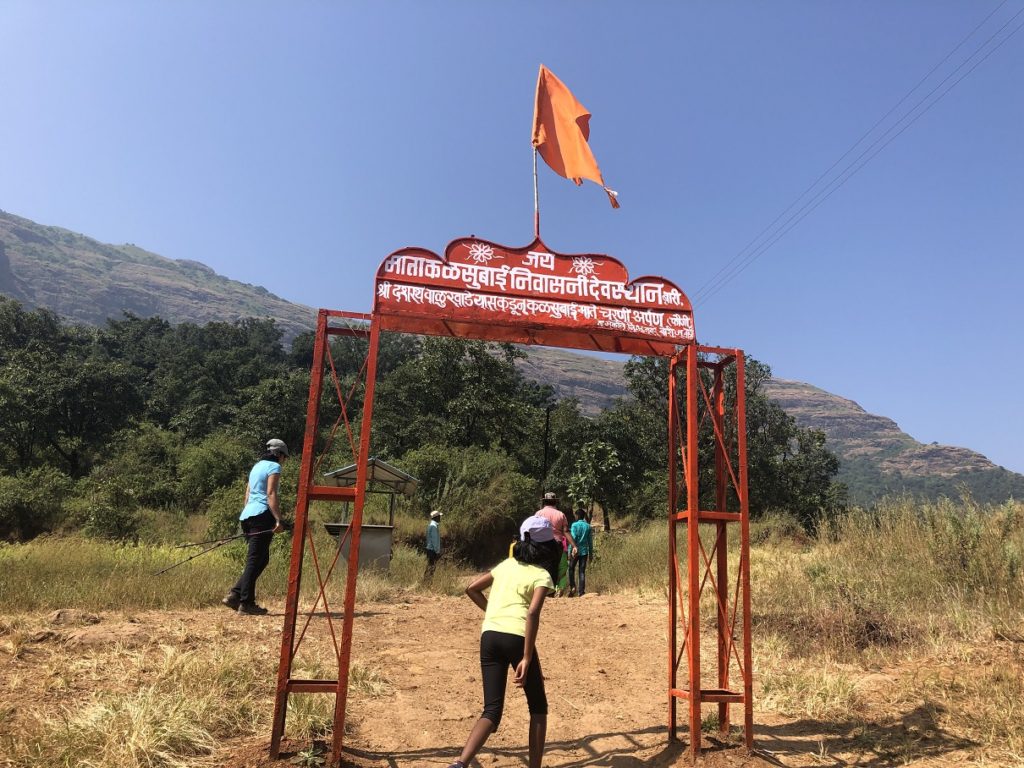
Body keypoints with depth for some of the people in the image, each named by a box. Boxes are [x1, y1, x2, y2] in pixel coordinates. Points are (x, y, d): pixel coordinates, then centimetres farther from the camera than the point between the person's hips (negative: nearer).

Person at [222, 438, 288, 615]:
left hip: (247, 514, 9)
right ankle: (246, 602, -1)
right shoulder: (274, 466, -3)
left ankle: (234, 595, 9)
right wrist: (278, 519, -20)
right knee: (255, 559, -4)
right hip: (262, 515, -9)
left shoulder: (256, 466, 22)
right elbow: (271, 494, -15)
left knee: (261, 559, 14)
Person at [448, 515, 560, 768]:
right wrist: (526, 659, -15)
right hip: (516, 638, -4)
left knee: (492, 710, 6)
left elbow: (471, 589, 22)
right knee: (538, 706, 17)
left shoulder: (506, 565, 19)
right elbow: (533, 613, -13)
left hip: (489, 636, 5)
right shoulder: (542, 575, 2)